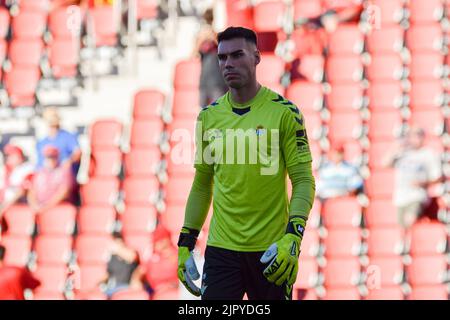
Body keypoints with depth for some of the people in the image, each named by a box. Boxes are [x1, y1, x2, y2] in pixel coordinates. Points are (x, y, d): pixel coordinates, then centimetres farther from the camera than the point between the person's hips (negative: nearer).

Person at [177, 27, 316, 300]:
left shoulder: (284, 112, -4)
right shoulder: (209, 116, 8)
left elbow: (304, 181, -5)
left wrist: (292, 238, -18)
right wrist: (186, 243, 10)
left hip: (271, 251, -3)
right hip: (222, 249, 3)